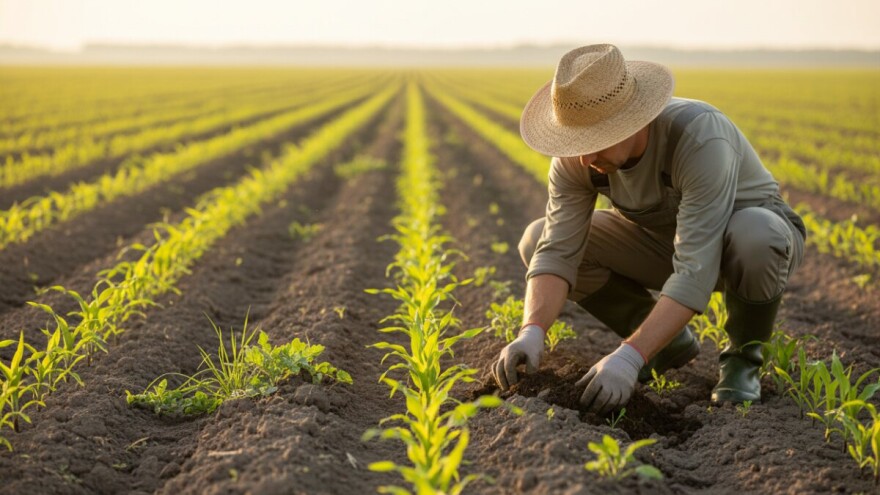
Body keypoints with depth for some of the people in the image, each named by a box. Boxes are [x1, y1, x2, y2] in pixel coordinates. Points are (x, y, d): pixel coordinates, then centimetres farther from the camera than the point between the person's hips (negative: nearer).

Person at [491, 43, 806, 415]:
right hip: (666, 240, 5)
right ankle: (669, 341, 3)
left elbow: (696, 273, -43)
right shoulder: (576, 157, -21)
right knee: (537, 240, -13)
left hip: (753, 231, -5)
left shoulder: (700, 139, -38)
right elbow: (557, 252, -24)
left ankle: (743, 353, -10)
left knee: (754, 235, -43)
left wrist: (629, 357, -50)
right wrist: (532, 332, -42)